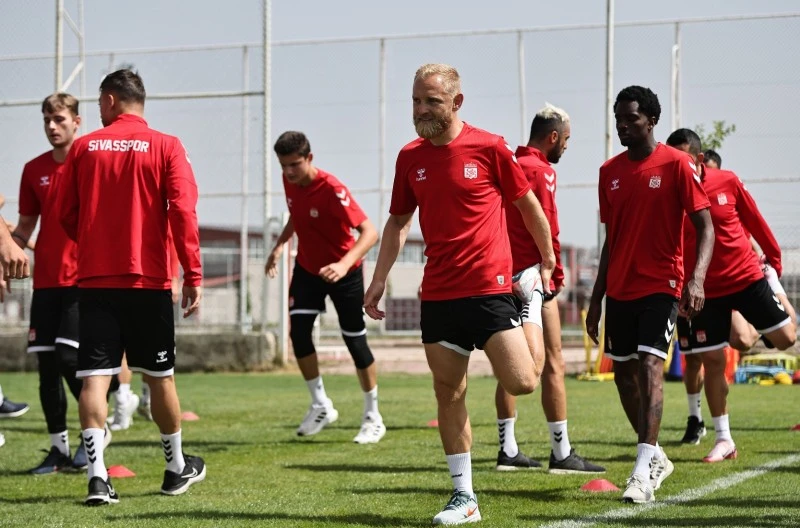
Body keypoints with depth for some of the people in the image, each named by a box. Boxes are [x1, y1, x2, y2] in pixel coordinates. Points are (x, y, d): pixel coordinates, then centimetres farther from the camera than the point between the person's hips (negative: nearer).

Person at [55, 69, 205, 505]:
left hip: (94, 278, 1)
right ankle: (177, 468, 26)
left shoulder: (83, 147, 3)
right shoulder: (165, 146, -1)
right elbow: (183, 211, -9)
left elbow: (66, 214, 7)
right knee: (160, 375, 12)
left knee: (94, 377, -1)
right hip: (148, 278, 0)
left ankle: (97, 476, -13)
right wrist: (193, 275, -7)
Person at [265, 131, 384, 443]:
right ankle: (320, 406, 12)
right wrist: (280, 246, 3)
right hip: (307, 268, 6)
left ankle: (373, 418, 14)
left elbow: (370, 232, -35)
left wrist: (344, 264, -49)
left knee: (355, 341, -1)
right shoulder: (290, 181, -8)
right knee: (298, 332, -6)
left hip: (344, 273, -6)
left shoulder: (332, 189, -29)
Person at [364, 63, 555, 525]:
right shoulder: (410, 157, 6)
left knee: (521, 383, -12)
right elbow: (398, 222, 17)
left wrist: (549, 261, 11)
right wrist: (380, 278, 11)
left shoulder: (489, 147, -6)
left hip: (489, 288, -4)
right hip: (438, 293, 4)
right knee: (449, 395, 5)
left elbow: (528, 204, 5)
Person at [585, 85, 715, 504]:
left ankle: (643, 471, -21)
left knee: (650, 364, -18)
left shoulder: (676, 164, -7)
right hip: (620, 289, 6)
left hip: (660, 285, -6)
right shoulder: (610, 171, 9)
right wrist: (596, 298, 16)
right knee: (623, 372, 9)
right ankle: (655, 457, 26)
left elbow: (705, 226, -9)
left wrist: (697, 278, -24)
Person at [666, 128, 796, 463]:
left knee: (786, 338, 1)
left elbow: (754, 220, 6)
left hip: (747, 275, 1)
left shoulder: (728, 182, -7)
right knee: (712, 362, 0)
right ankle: (724, 440, 11)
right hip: (704, 290, -1)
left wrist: (774, 258, 14)